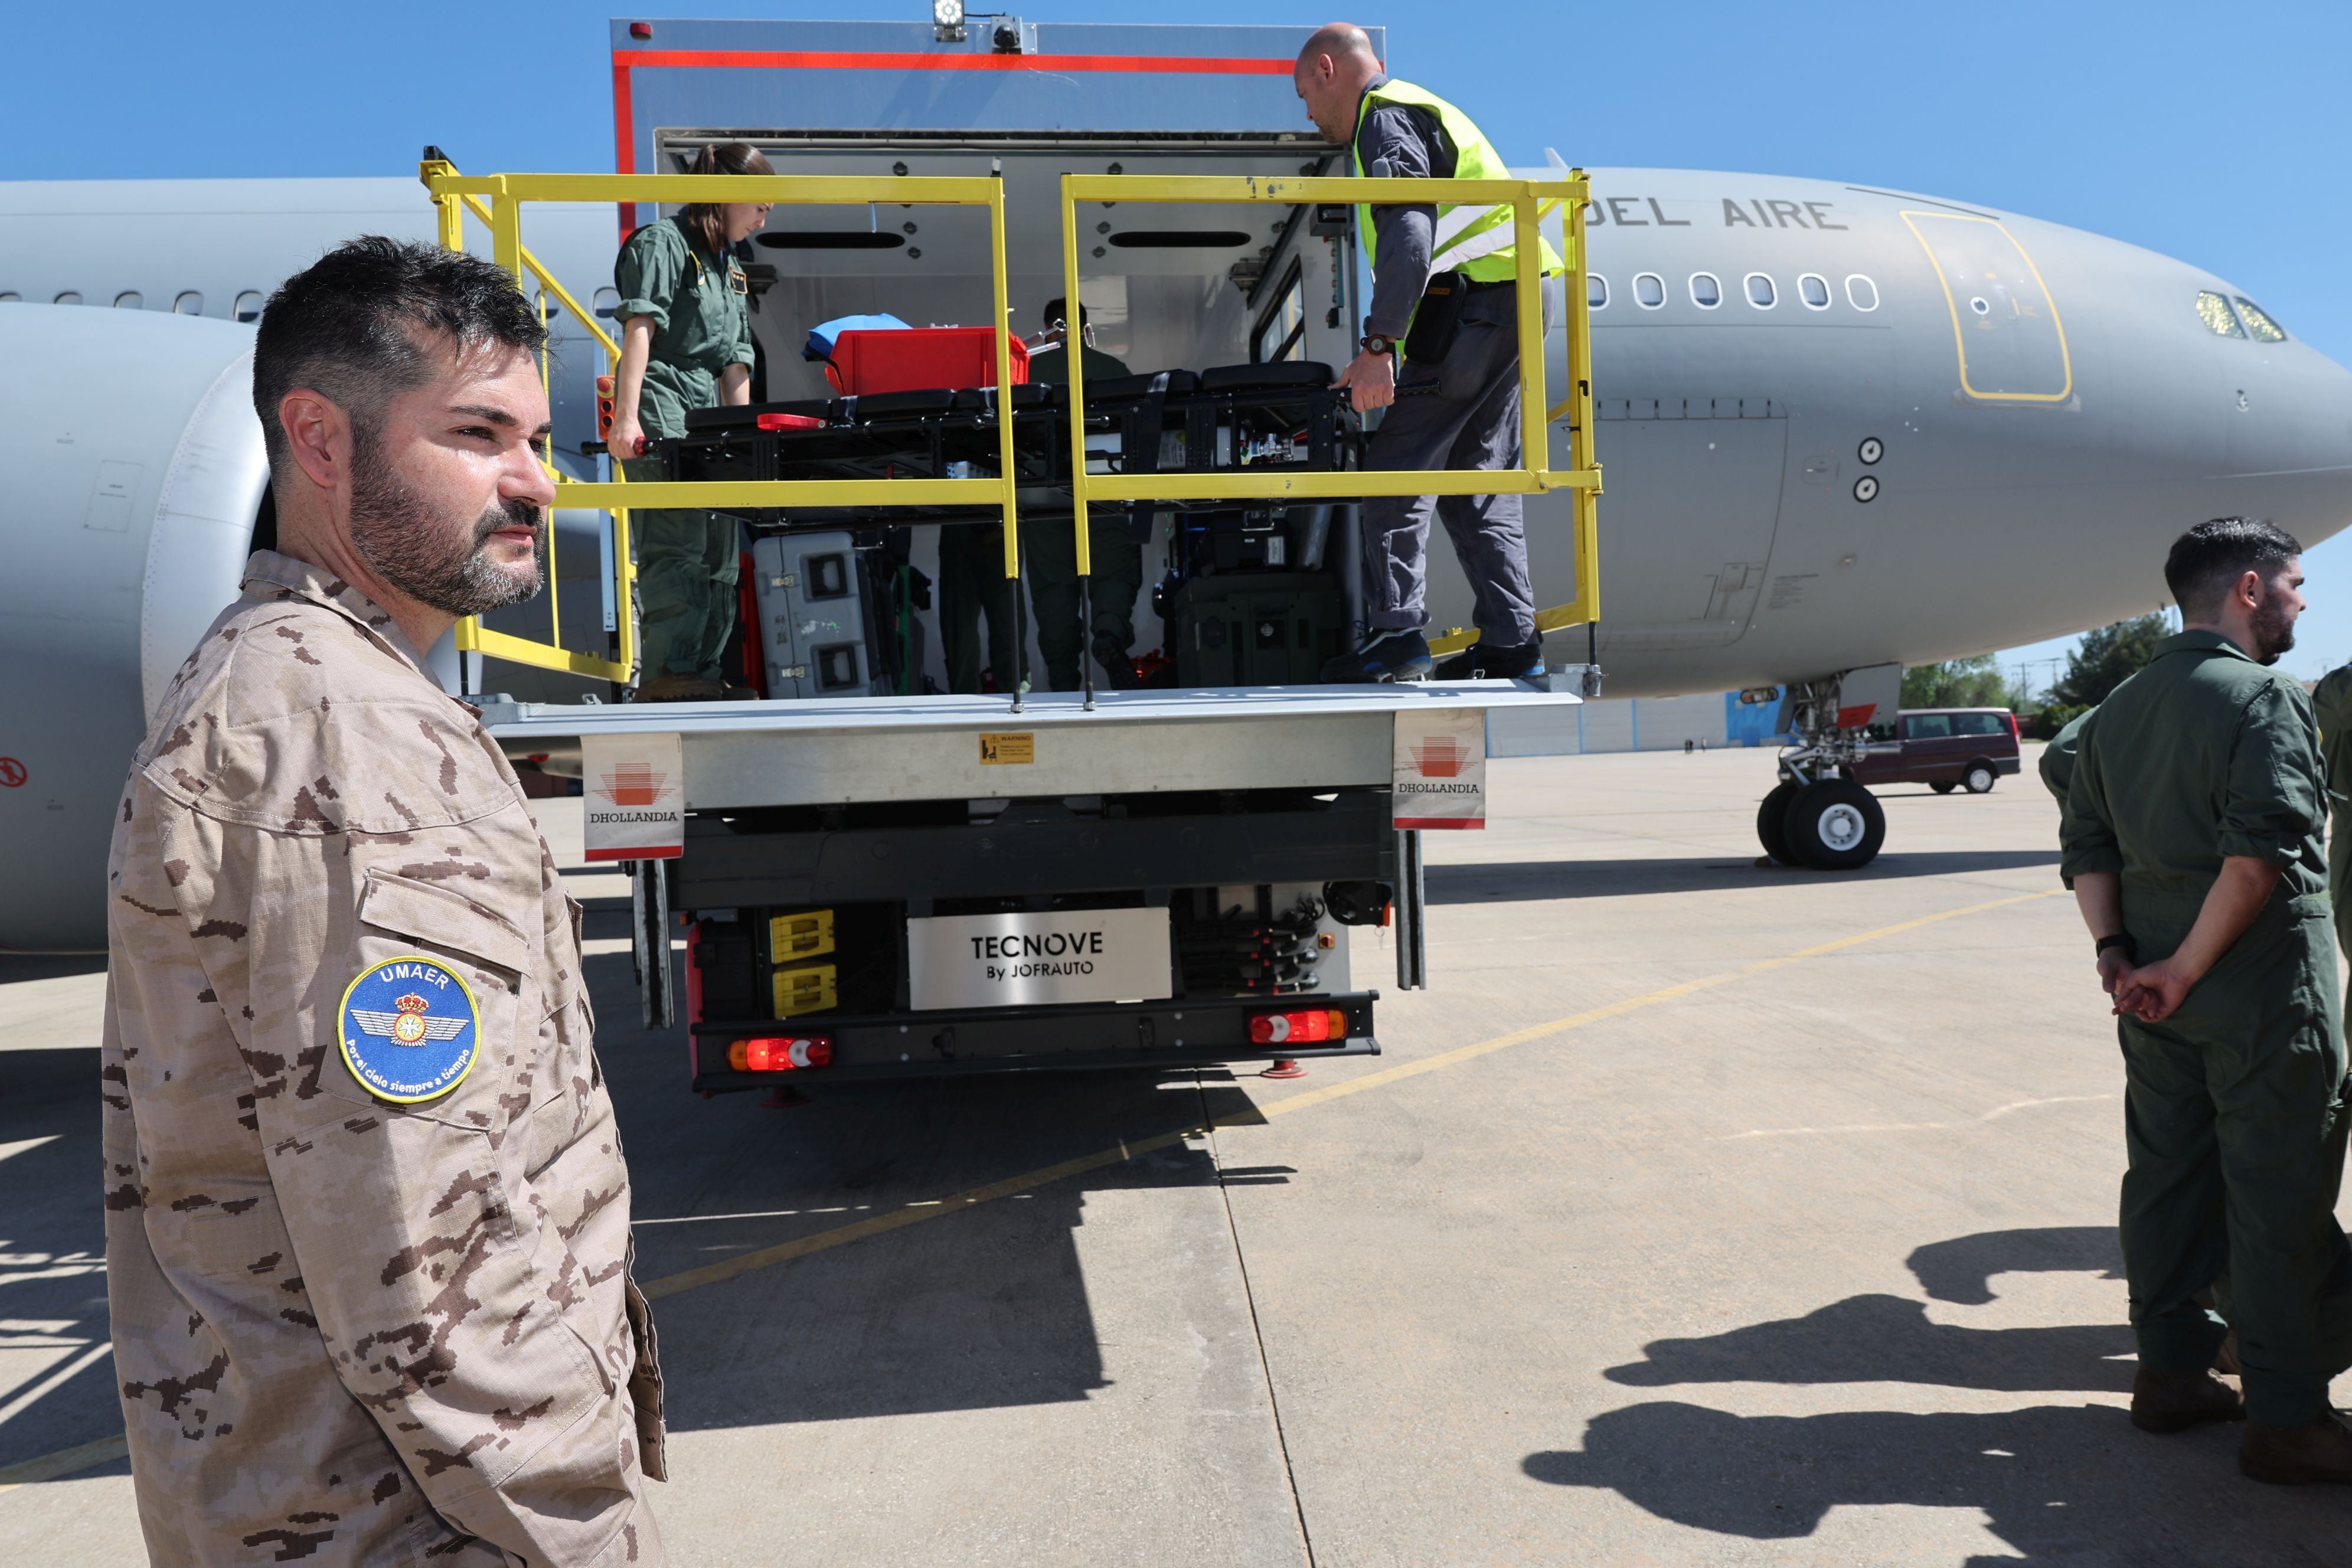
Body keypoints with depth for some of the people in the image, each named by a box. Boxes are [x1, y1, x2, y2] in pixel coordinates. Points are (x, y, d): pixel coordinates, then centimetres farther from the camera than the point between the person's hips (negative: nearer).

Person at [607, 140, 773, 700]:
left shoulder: (732, 269, 24)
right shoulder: (662, 243, -1)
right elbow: (639, 333, -12)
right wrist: (626, 417, -21)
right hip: (660, 417, -9)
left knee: (719, 554, 8)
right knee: (676, 548, -14)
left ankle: (705, 673, 14)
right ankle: (664, 676, -13)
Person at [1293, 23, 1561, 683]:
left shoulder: (1386, 116, -3)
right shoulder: (1419, 109, 30)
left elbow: (1409, 233, -19)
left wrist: (1377, 346, -26)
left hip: (1477, 300, -10)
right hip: (1515, 297, 10)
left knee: (1398, 468, -10)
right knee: (1474, 480, 9)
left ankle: (1395, 633, -14)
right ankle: (1511, 641, 7)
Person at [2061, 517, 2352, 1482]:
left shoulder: (2118, 709, 11)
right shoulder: (2266, 698, -13)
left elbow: (2087, 848, 9)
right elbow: (2261, 854, -24)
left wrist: (2114, 952, 3)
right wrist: (2188, 968, -18)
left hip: (2155, 996, 7)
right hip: (2264, 996, -7)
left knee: (2165, 1178, 14)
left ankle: (2170, 1372, 25)